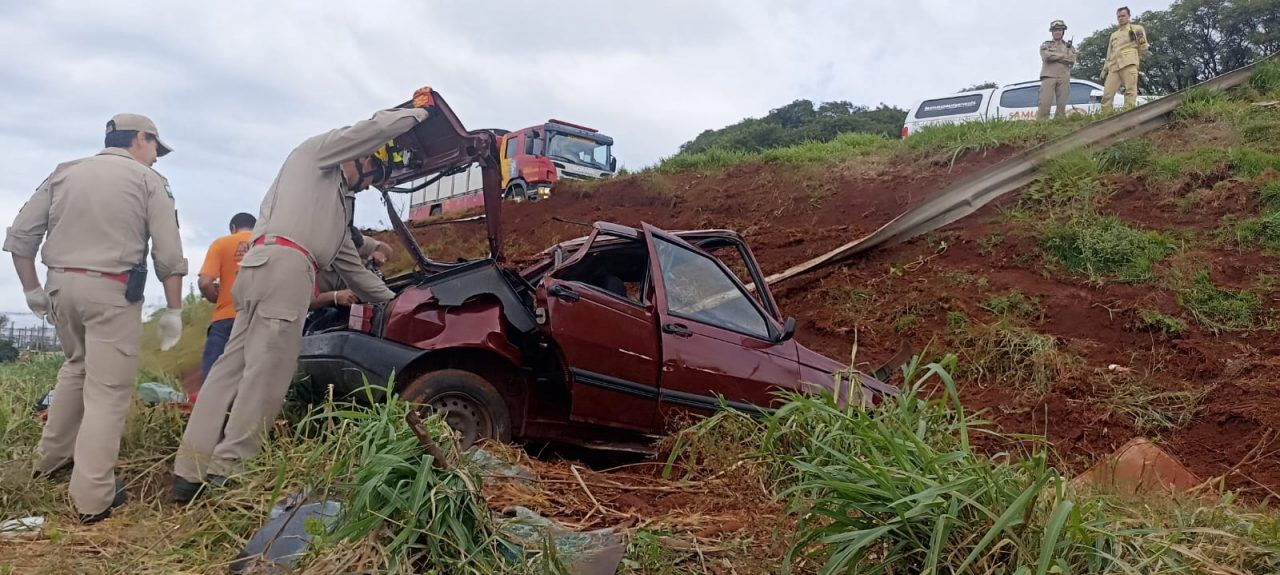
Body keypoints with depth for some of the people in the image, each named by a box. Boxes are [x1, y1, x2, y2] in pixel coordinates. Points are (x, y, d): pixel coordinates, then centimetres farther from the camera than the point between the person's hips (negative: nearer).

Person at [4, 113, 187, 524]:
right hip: (113, 290, -5)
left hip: (62, 283, 6)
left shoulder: (64, 172, 14)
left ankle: (54, 457, 36)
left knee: (78, 365, 28)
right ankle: (92, 497, -3)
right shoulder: (149, 180, 2)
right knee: (108, 389, -2)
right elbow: (169, 255, -6)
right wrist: (173, 310, 1)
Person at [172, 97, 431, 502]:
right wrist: (418, 112, 18)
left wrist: (393, 301, 38)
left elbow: (349, 263, 37)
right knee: (267, 370, -10)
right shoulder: (318, 151, 14)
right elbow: (378, 127, 1)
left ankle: (192, 470, 2)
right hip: (283, 262, -9)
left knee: (235, 365, 3)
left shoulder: (340, 203, 36)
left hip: (267, 266, 9)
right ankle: (228, 470, -10)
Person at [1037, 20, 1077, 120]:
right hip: (1048, 76, -2)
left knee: (1062, 105, -3)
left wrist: (1054, 56, -2)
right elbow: (1046, 56, -6)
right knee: (1044, 103, -14)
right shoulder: (1045, 45, 16)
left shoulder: (1070, 47, 20)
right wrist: (1063, 55, -1)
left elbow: (1072, 60, 0)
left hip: (1064, 78, 2)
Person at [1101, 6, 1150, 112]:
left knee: (1130, 91, -16)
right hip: (1114, 67, 5)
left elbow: (1144, 50, 11)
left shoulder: (1137, 29, 16)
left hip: (1129, 63, -5)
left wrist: (1141, 40, -5)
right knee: (1107, 94, -6)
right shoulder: (1113, 35, 30)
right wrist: (1104, 70, 21)